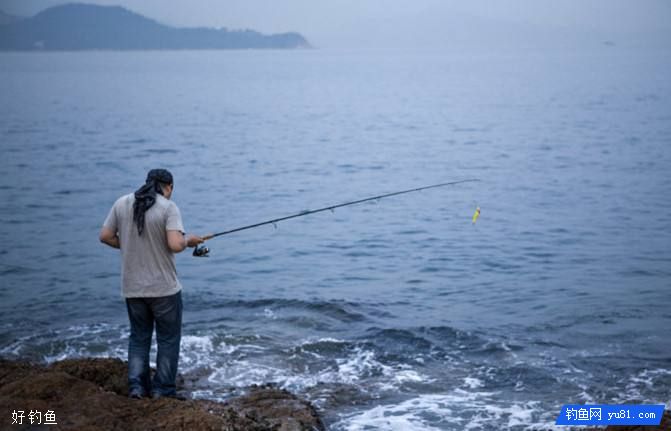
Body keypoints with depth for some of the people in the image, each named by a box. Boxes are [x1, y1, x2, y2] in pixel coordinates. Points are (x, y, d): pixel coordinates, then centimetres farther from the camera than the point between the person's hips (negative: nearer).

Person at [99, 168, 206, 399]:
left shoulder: (122, 203, 2)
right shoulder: (168, 207, -12)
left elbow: (105, 236, 4)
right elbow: (175, 244, -22)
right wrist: (189, 240, -2)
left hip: (132, 288, 4)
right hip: (164, 287, -4)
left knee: (139, 337, 17)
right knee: (168, 338, 9)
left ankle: (136, 386, 10)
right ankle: (163, 389, 11)